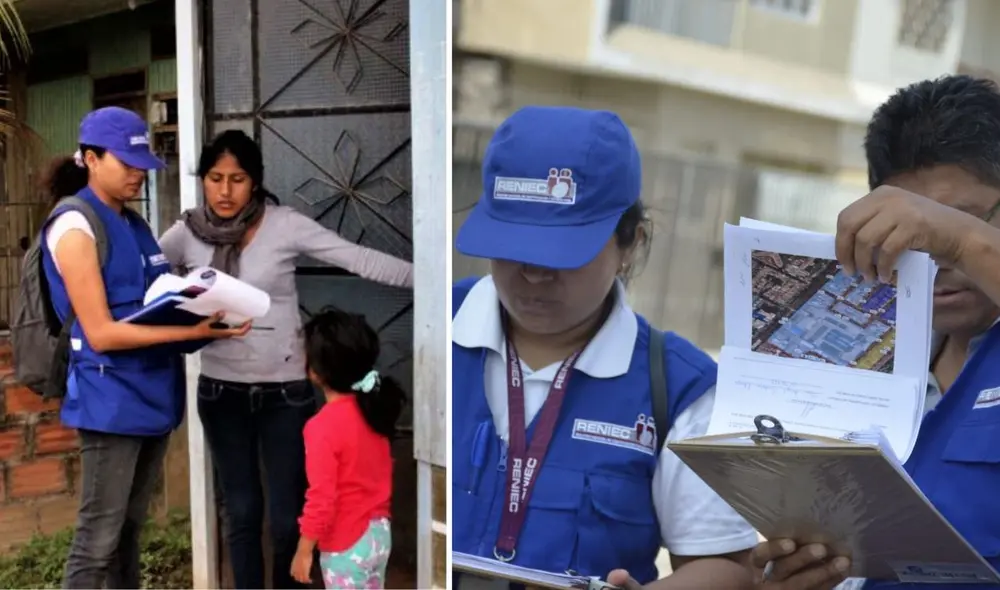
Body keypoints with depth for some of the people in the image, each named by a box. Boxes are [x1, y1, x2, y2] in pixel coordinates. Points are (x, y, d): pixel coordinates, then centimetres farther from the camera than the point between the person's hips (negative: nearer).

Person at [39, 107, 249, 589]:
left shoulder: (133, 223, 12)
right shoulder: (75, 227, -12)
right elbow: (101, 333, -18)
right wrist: (193, 331, -25)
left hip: (153, 393, 8)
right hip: (110, 401, -8)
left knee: (130, 528, 17)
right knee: (98, 538, 0)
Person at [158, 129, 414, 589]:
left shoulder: (284, 225, -10)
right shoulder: (187, 233, -1)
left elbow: (360, 259, -14)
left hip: (284, 390, -2)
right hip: (220, 392, 2)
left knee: (287, 514, 4)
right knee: (241, 510, 13)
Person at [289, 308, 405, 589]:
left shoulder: (323, 427, -25)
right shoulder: (373, 408, -3)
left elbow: (321, 498, -23)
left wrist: (304, 551, -11)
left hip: (345, 545, -7)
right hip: (380, 533, 7)